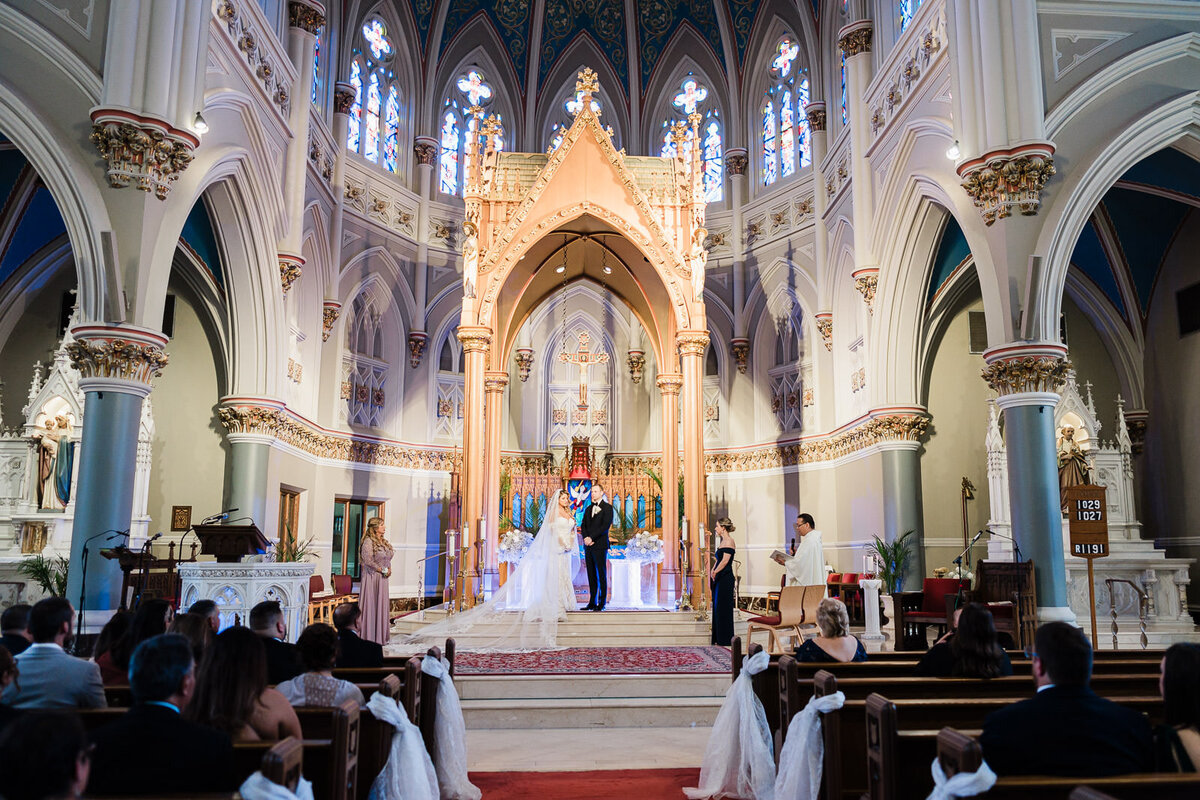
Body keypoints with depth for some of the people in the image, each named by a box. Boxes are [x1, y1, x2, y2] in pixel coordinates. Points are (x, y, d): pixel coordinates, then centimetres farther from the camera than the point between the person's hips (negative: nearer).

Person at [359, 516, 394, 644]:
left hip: (383, 578, 8)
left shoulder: (384, 542, 14)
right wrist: (382, 570, -15)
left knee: (382, 605, 9)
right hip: (372, 577, -8)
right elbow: (368, 560, -18)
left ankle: (380, 636, 16)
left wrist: (389, 569, 1)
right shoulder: (368, 541, -12)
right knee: (371, 605, -5)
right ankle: (369, 637, 0)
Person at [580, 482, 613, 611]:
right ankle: (592, 603, 10)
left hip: (600, 545, -6)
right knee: (591, 575, 7)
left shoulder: (607, 507, -1)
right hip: (588, 546, 6)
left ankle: (602, 603, -1)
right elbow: (583, 525, 14)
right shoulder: (588, 509, 19)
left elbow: (605, 526, -11)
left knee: (601, 575, -3)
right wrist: (586, 537, -5)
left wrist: (592, 538, -14)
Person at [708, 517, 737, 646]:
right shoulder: (723, 541, 17)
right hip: (719, 578, 10)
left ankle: (726, 639, 1)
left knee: (723, 608, -5)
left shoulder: (729, 541, -13)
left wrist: (715, 572, -14)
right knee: (717, 607, 12)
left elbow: (725, 561, -20)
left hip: (725, 578, -10)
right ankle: (718, 638, 18)